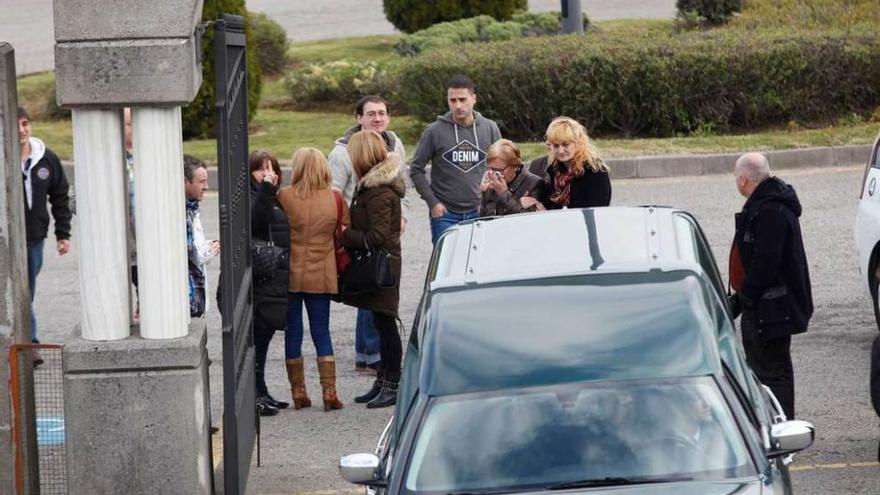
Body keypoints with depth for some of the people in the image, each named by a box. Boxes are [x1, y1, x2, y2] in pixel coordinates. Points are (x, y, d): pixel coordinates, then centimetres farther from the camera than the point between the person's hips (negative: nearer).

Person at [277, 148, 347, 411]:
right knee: (321, 332, 7)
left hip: (290, 274, -2)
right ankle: (329, 392, 1)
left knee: (293, 331, 7)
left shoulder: (284, 197, -10)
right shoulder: (334, 199, -3)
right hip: (321, 276, 2)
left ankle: (298, 392, 10)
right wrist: (341, 268, 18)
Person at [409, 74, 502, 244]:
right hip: (445, 214, -2)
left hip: (479, 213, 3)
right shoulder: (435, 131, -5)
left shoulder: (490, 129, 3)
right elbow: (416, 169, 1)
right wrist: (432, 202, -6)